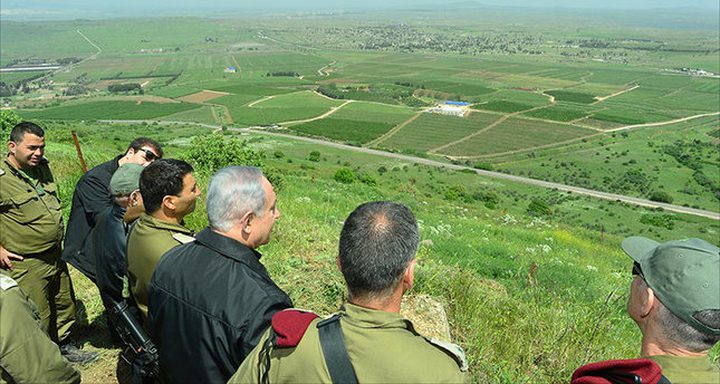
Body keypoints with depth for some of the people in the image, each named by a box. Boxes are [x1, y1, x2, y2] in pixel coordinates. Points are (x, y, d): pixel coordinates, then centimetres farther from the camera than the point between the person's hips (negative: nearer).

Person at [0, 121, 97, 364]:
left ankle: (63, 346, 39)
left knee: (65, 305, 20)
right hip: (26, 265, -7)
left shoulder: (42, 167, 6)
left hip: (55, 257, 7)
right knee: (37, 318, 4)